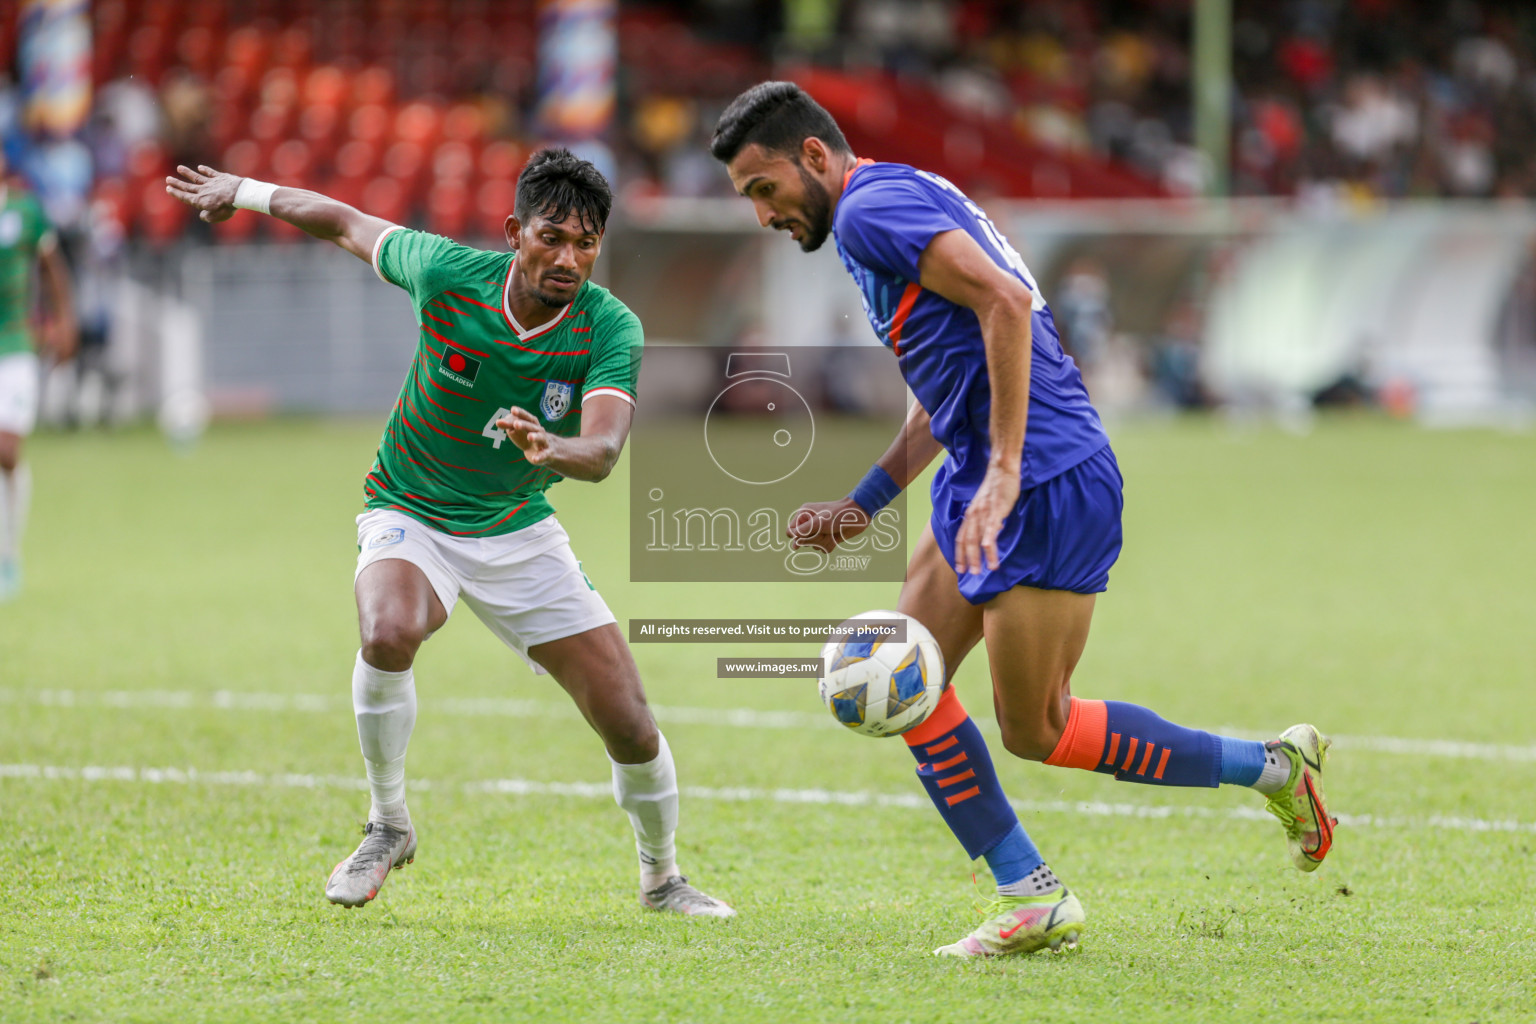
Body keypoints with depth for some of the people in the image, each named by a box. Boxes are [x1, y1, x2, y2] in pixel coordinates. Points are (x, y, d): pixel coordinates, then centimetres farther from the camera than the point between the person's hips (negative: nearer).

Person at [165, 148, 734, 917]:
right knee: (389, 632, -36)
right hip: (409, 516, -1)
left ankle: (661, 878, 25)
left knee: (629, 723, -5)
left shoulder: (611, 329, -20)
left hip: (518, 530, 1)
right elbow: (349, 226, 0)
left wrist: (552, 448, -58)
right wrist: (243, 191, 10)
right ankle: (388, 825, -12)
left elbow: (602, 451, -35)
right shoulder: (447, 274, -20)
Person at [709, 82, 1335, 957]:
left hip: (1048, 483, -10)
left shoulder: (871, 207, -12)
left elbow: (1006, 301, -26)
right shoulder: (903, 202, 20)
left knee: (1036, 731, -2)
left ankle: (1273, 767, 10)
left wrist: (1003, 472, -28)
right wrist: (863, 506, 27)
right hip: (988, 480, 10)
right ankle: (1033, 899, 8)